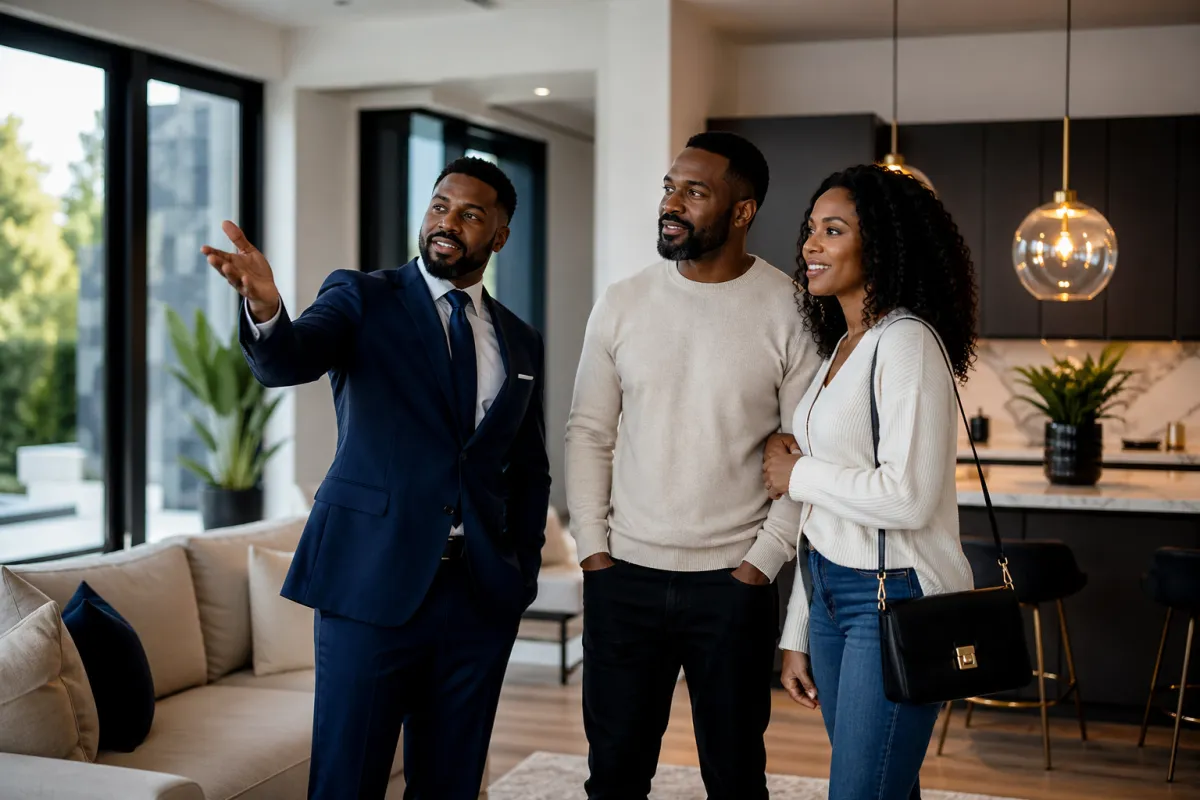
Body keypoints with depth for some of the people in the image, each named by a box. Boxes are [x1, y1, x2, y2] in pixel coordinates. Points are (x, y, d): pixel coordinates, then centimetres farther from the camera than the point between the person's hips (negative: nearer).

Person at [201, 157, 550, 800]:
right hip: (373, 583, -3)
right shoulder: (362, 299, 2)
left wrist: (524, 569, 10)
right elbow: (285, 363, -17)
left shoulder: (520, 344, 13)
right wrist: (264, 308, -38)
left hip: (481, 595, 4)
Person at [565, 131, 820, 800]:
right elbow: (589, 432, 6)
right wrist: (593, 550, 0)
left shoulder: (791, 311, -7)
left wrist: (763, 560, -9)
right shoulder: (622, 304, 2)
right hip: (624, 578, 3)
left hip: (735, 583, -2)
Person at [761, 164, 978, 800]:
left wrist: (798, 474, -9)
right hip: (831, 595, 9)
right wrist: (798, 635, 16)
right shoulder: (842, 347, 13)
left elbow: (908, 497, -24)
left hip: (893, 600, -9)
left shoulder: (906, 342, -14)